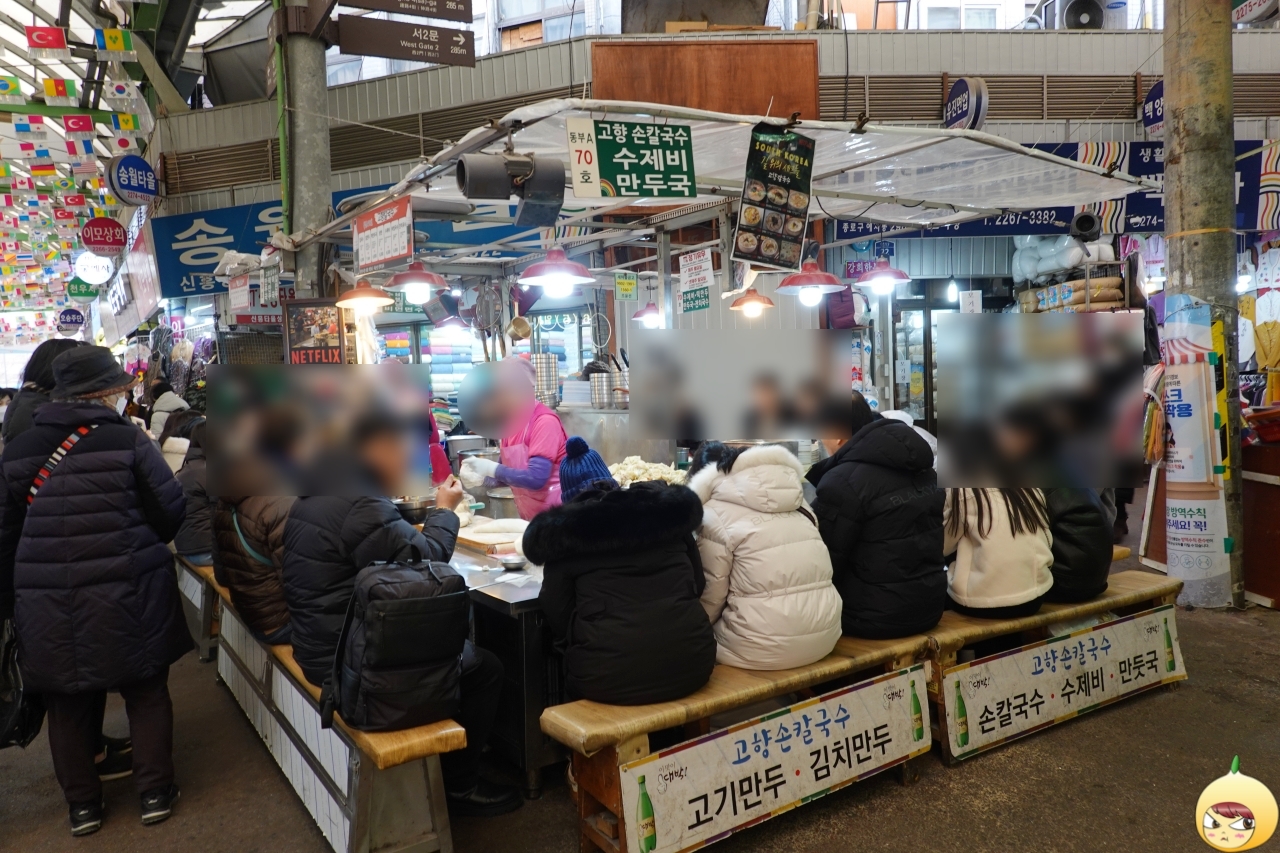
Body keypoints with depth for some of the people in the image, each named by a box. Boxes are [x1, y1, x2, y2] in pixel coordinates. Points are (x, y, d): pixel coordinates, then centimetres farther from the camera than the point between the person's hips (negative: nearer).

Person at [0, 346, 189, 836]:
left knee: (69, 703, 17)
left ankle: (82, 804, 28)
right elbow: (171, 511, -9)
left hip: (48, 607, 4)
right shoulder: (128, 440, -12)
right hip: (127, 596, -3)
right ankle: (155, 792, 22)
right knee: (146, 692, 14)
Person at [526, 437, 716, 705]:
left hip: (608, 677, -3)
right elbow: (698, 585, 15)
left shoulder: (562, 532, 3)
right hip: (690, 663, 4)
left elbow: (557, 618, 2)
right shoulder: (667, 509, 10)